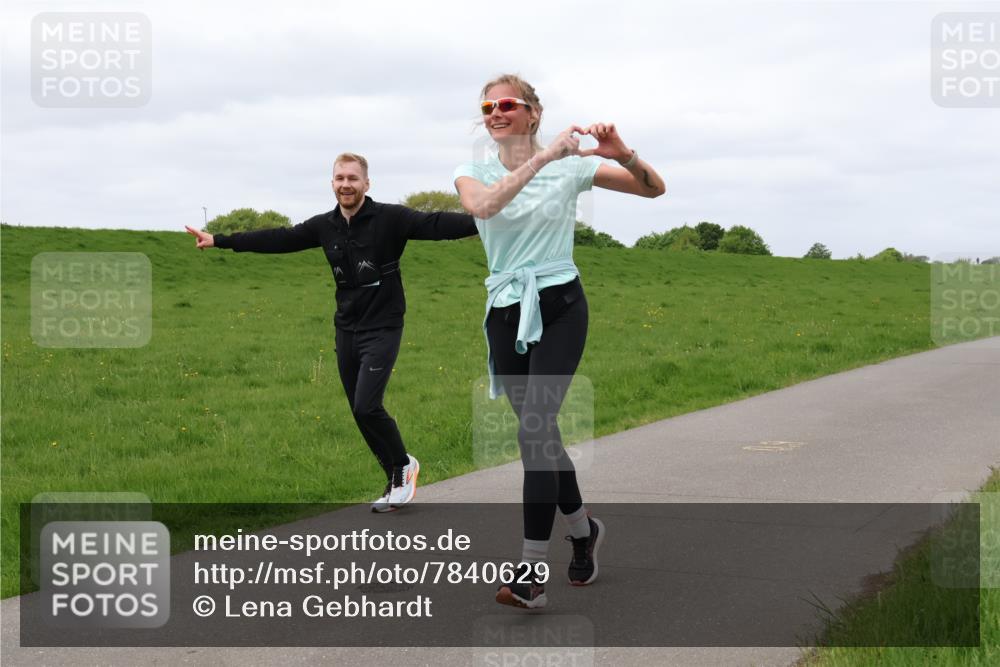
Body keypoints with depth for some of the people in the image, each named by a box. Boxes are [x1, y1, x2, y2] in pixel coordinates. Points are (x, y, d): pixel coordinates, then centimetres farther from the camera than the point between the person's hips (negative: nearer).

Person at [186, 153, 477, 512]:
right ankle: (398, 481, 20)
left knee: (367, 406, -16)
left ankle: (403, 465, 10)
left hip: (382, 329, -6)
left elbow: (436, 225, -23)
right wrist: (220, 240, 11)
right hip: (346, 331, 6)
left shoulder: (390, 218, -11)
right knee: (362, 413, 7)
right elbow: (277, 239, 10)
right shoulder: (324, 226, 5)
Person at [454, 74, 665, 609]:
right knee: (540, 432, 11)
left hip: (559, 308, -3)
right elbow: (482, 205, -24)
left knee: (534, 431, -15)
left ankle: (532, 574, -15)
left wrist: (623, 154, -19)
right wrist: (544, 156, -29)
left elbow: (655, 189, 1)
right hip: (505, 313, 4)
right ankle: (583, 529, 36)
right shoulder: (474, 173, 2)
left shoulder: (570, 166, -1)